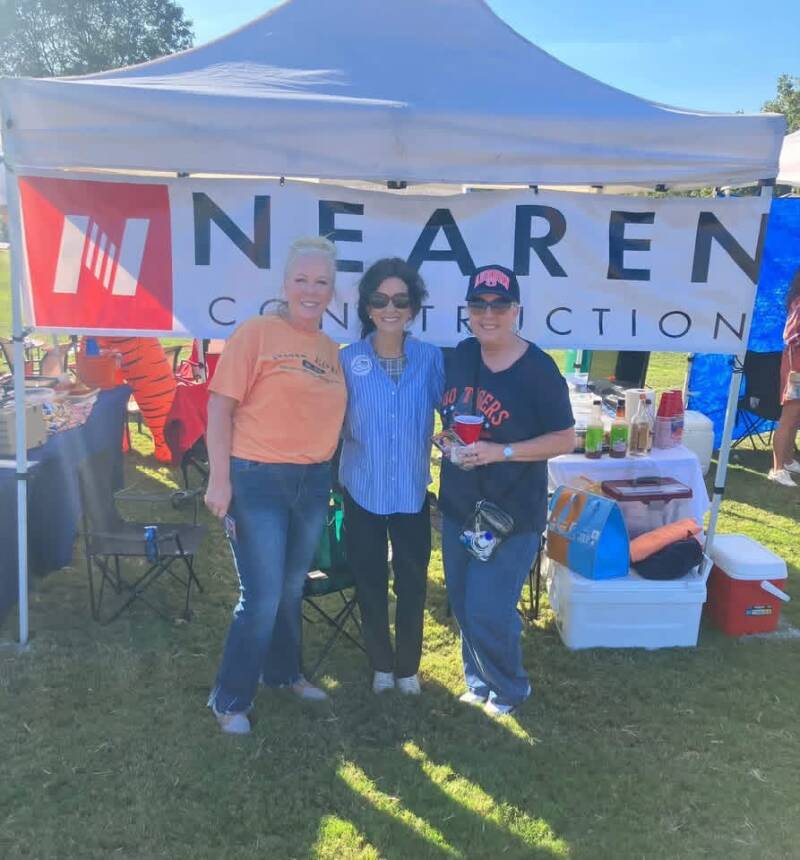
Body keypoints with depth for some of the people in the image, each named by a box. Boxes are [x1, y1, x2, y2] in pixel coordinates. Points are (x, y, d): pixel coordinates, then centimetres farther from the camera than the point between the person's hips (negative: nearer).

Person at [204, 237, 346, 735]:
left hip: (314, 483, 6)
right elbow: (220, 407, -11)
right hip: (257, 480, -6)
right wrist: (220, 479, -16)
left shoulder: (332, 351, 9)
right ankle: (230, 699, 17)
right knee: (262, 597, -2)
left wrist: (331, 476, 12)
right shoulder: (256, 333, -9)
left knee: (292, 590, 18)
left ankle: (284, 673, 40)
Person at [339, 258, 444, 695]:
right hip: (363, 491, 0)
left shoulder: (431, 358, -4)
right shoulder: (348, 360, -6)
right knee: (370, 583, 13)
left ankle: (408, 667, 32)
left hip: (412, 491, 0)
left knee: (412, 583, 10)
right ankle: (381, 664, 34)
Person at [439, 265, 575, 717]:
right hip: (458, 506, 6)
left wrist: (502, 451, -23)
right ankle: (479, 681, 39)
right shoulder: (462, 355, 2)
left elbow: (566, 439, -13)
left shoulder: (538, 369, -16)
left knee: (488, 611, -4)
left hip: (512, 515, -6)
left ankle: (509, 689, 24)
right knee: (464, 606, 16)